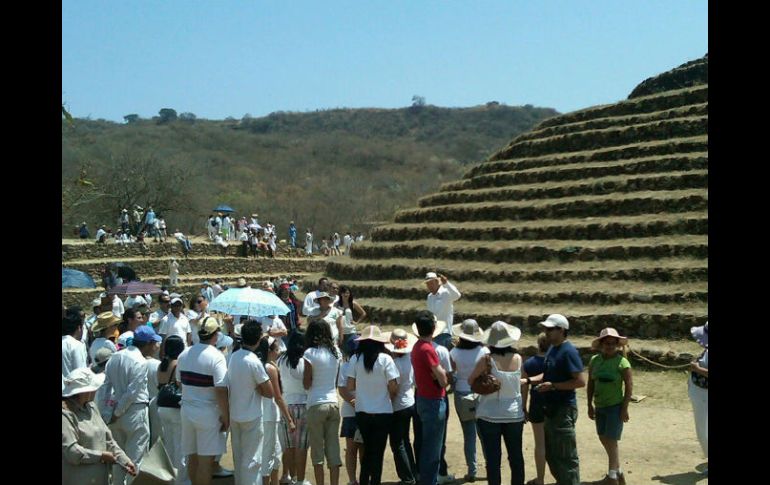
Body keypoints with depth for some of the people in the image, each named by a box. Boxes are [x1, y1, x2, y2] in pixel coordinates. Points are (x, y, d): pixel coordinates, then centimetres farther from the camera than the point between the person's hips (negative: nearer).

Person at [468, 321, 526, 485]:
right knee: (516, 456, 14)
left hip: (490, 416, -3)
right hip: (515, 415, 3)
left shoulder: (486, 360, -14)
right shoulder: (517, 358, -4)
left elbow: (471, 381, -3)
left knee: (493, 457, 5)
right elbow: (524, 385, 5)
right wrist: (523, 407, 16)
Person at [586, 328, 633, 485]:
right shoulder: (594, 360, 1)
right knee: (604, 439, 14)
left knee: (611, 441, -3)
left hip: (615, 407, -6)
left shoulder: (622, 362, -12)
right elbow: (590, 384, 8)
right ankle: (617, 471, 31)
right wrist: (590, 406, 7)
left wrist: (625, 409, -14)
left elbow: (629, 386, -11)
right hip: (600, 407, 6)